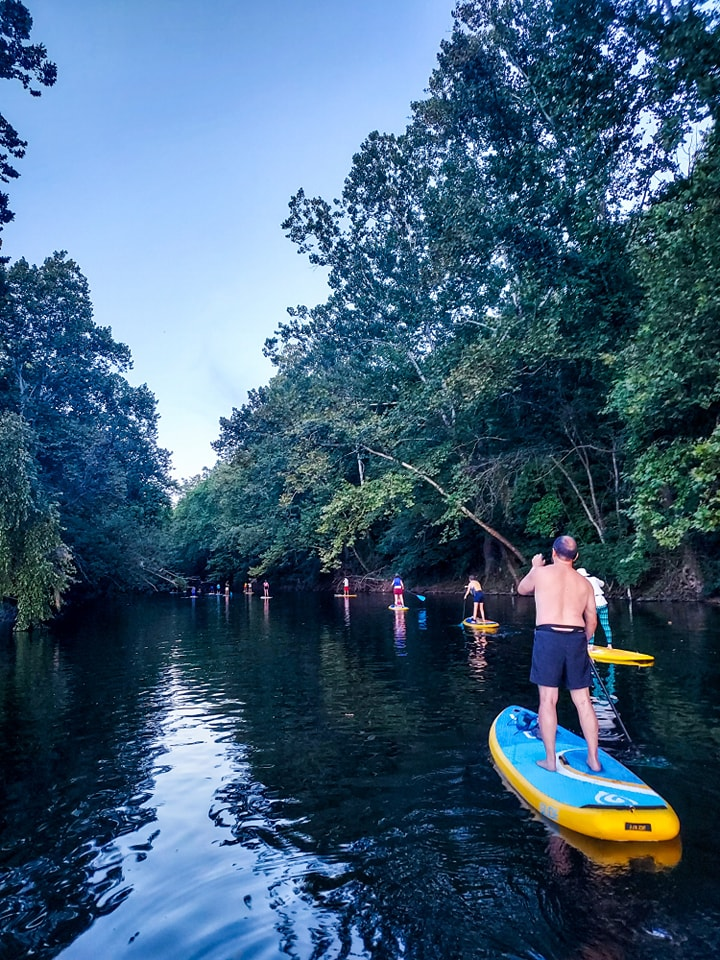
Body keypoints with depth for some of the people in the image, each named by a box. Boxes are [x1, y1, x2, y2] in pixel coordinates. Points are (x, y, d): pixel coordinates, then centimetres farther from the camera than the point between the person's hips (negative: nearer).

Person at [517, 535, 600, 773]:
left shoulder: (540, 573, 1)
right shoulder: (585, 583, 12)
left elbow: (522, 589, 21)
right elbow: (591, 620, 15)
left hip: (548, 637, -3)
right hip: (576, 639, 4)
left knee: (548, 700, 2)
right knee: (583, 701, 11)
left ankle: (550, 760, 7)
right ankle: (593, 758, 18)